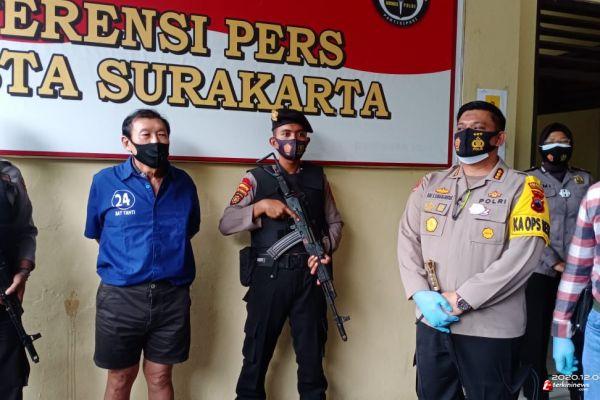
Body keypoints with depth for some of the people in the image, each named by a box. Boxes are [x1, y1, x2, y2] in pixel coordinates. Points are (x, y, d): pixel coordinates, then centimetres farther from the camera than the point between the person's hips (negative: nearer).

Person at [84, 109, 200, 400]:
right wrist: (127, 260, 10)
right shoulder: (105, 181, -5)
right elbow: (96, 233, 8)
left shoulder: (183, 183, 2)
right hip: (121, 296, -1)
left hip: (172, 295, 2)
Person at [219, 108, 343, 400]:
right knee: (257, 354, 8)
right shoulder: (257, 178, 1)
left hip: (309, 276, 2)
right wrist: (261, 206, -19)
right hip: (269, 277, -2)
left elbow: (335, 222, 15)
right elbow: (225, 224, -5)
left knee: (312, 354, 13)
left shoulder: (318, 177, 10)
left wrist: (325, 249, -4)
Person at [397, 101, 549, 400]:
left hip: (490, 330, -4)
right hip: (431, 323, 4)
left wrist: (461, 300, -18)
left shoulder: (521, 188, -4)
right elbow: (407, 240, 4)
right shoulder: (430, 185, 8)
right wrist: (420, 294, -11)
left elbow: (522, 255, -15)